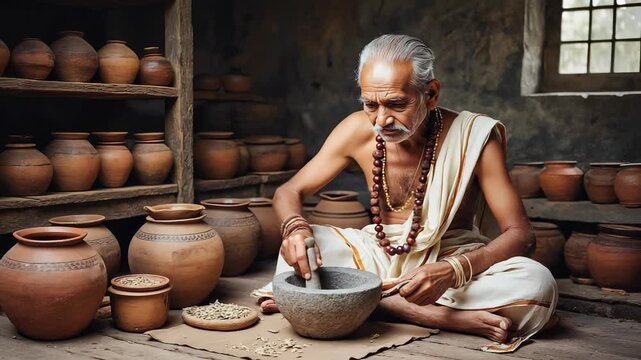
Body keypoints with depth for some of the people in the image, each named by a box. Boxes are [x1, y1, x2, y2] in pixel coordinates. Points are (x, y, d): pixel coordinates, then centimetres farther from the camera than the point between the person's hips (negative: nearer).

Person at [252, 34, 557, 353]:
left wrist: (452, 270, -37)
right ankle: (446, 317, -27)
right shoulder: (358, 130, -10)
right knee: (298, 247, -25)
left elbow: (520, 234, -17)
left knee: (538, 285, -31)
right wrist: (295, 228, -28)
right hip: (381, 255, 2)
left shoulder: (473, 136, -17)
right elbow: (289, 192, -2)